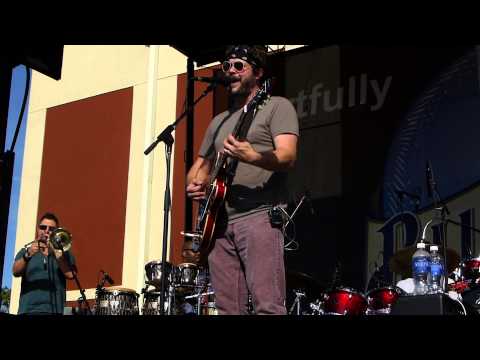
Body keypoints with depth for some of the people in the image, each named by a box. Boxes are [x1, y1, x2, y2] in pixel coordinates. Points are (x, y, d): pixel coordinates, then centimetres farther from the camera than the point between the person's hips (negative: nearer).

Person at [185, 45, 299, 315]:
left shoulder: (276, 106, 6)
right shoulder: (219, 121, 25)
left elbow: (288, 157, -9)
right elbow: (199, 167, 28)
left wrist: (253, 157, -29)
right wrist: (194, 185, 4)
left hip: (260, 216, -6)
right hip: (219, 222, 6)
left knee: (268, 305, -15)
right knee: (227, 308, 3)